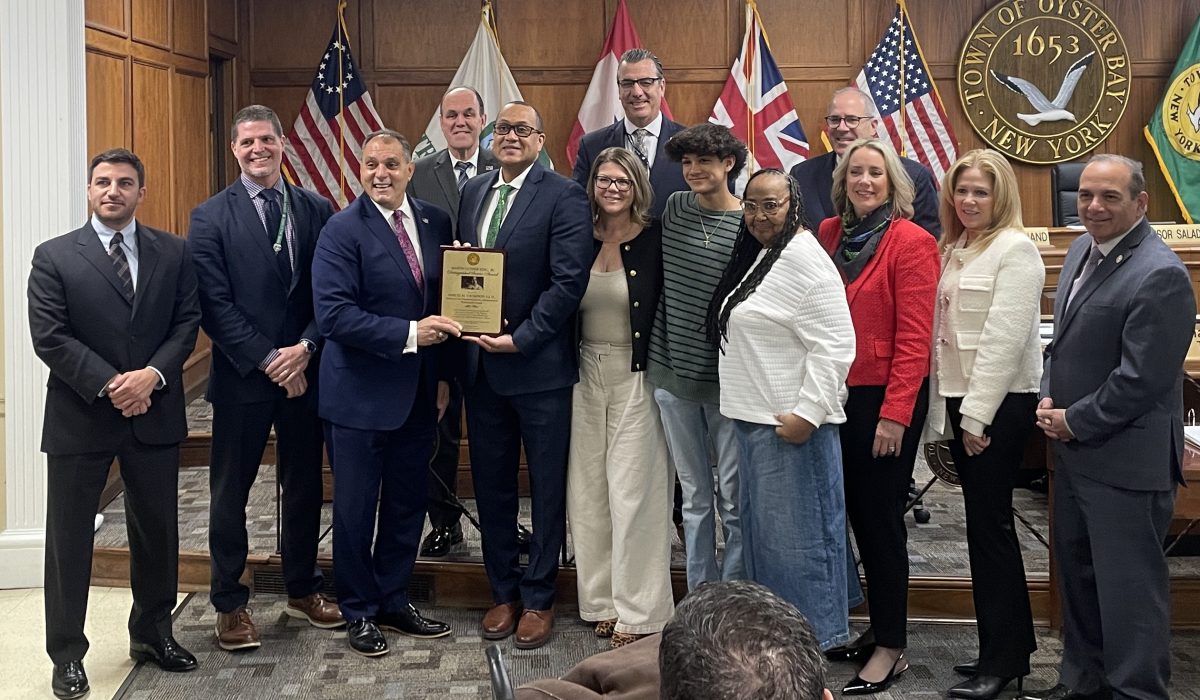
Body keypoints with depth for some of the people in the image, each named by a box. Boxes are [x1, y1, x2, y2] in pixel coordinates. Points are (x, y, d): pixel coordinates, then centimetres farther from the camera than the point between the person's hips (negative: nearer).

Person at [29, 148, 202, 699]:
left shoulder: (172, 253, 5)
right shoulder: (55, 256, -2)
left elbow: (186, 322, 1)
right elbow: (49, 337, -9)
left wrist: (153, 375, -14)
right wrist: (110, 384, -17)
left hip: (155, 412, 3)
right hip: (79, 417, -2)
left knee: (157, 529, 12)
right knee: (69, 535, 5)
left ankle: (153, 633, 30)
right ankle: (66, 654, 18)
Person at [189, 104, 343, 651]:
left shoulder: (316, 210, 4)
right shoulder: (210, 217, -3)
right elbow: (214, 304, -9)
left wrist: (305, 347, -12)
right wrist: (267, 360, -15)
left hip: (305, 371, 3)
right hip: (242, 376, -2)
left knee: (305, 485, 14)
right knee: (230, 492, 8)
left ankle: (303, 589, 30)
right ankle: (230, 603, 22)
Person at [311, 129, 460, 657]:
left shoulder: (435, 222, 5)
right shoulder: (343, 230, -11)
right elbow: (333, 314, -20)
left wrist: (443, 374, 7)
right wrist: (409, 335, -23)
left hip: (418, 393, 5)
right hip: (360, 395, -5)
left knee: (408, 504, 15)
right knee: (356, 508, 8)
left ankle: (393, 602, 32)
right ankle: (359, 612, 25)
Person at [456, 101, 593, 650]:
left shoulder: (563, 197, -8)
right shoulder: (473, 192, 11)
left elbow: (569, 281, -15)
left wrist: (521, 339, -18)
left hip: (539, 364, -5)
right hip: (480, 363, 6)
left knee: (547, 489, 8)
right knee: (491, 484, 14)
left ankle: (538, 598, 22)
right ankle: (503, 591, 29)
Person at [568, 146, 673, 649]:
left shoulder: (654, 242, -5)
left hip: (635, 377, -4)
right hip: (585, 375, 4)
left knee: (632, 493, -2)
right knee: (588, 492, 9)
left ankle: (637, 611, 10)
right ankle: (601, 600, 22)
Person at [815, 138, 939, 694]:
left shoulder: (911, 243, -10)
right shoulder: (829, 234, 7)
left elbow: (913, 338, -14)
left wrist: (895, 414, -18)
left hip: (885, 400, -6)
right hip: (838, 393, 6)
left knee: (881, 518, 0)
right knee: (857, 513, 13)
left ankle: (890, 649, 12)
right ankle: (878, 627, 28)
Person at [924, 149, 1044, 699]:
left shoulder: (1014, 250, -10)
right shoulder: (954, 250, 15)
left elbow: (1005, 338, -17)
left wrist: (978, 414, -19)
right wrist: (946, 410, 11)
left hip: (999, 406, -8)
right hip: (960, 402, 8)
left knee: (989, 523, -3)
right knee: (987, 523, 13)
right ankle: (1012, 642, 25)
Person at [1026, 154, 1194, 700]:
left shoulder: (1159, 275, -20)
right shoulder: (1083, 249, 8)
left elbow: (1141, 379, -22)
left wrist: (1074, 422, -14)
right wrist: (1048, 397, 2)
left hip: (1125, 460, -9)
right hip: (1073, 450, 9)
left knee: (1128, 587, 1)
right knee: (1077, 573, 20)